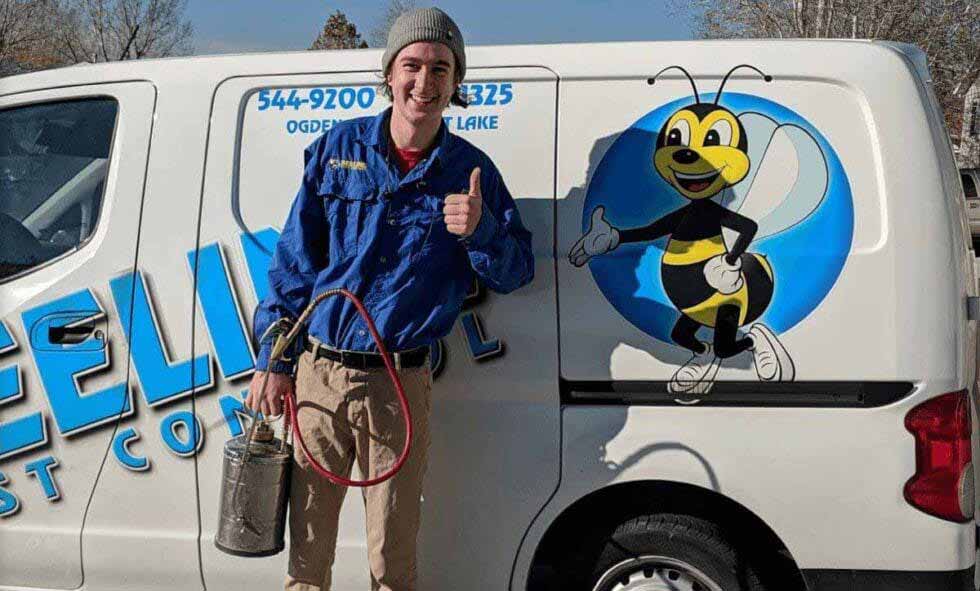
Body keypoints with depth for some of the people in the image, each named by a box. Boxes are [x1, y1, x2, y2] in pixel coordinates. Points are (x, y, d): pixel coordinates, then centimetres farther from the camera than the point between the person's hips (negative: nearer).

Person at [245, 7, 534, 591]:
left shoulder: (471, 170, 1)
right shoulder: (338, 148, 2)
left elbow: (517, 272, 3)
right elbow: (294, 259, 6)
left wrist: (480, 230, -18)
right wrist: (274, 362, 4)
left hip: (400, 386, -1)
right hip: (317, 373, 1)